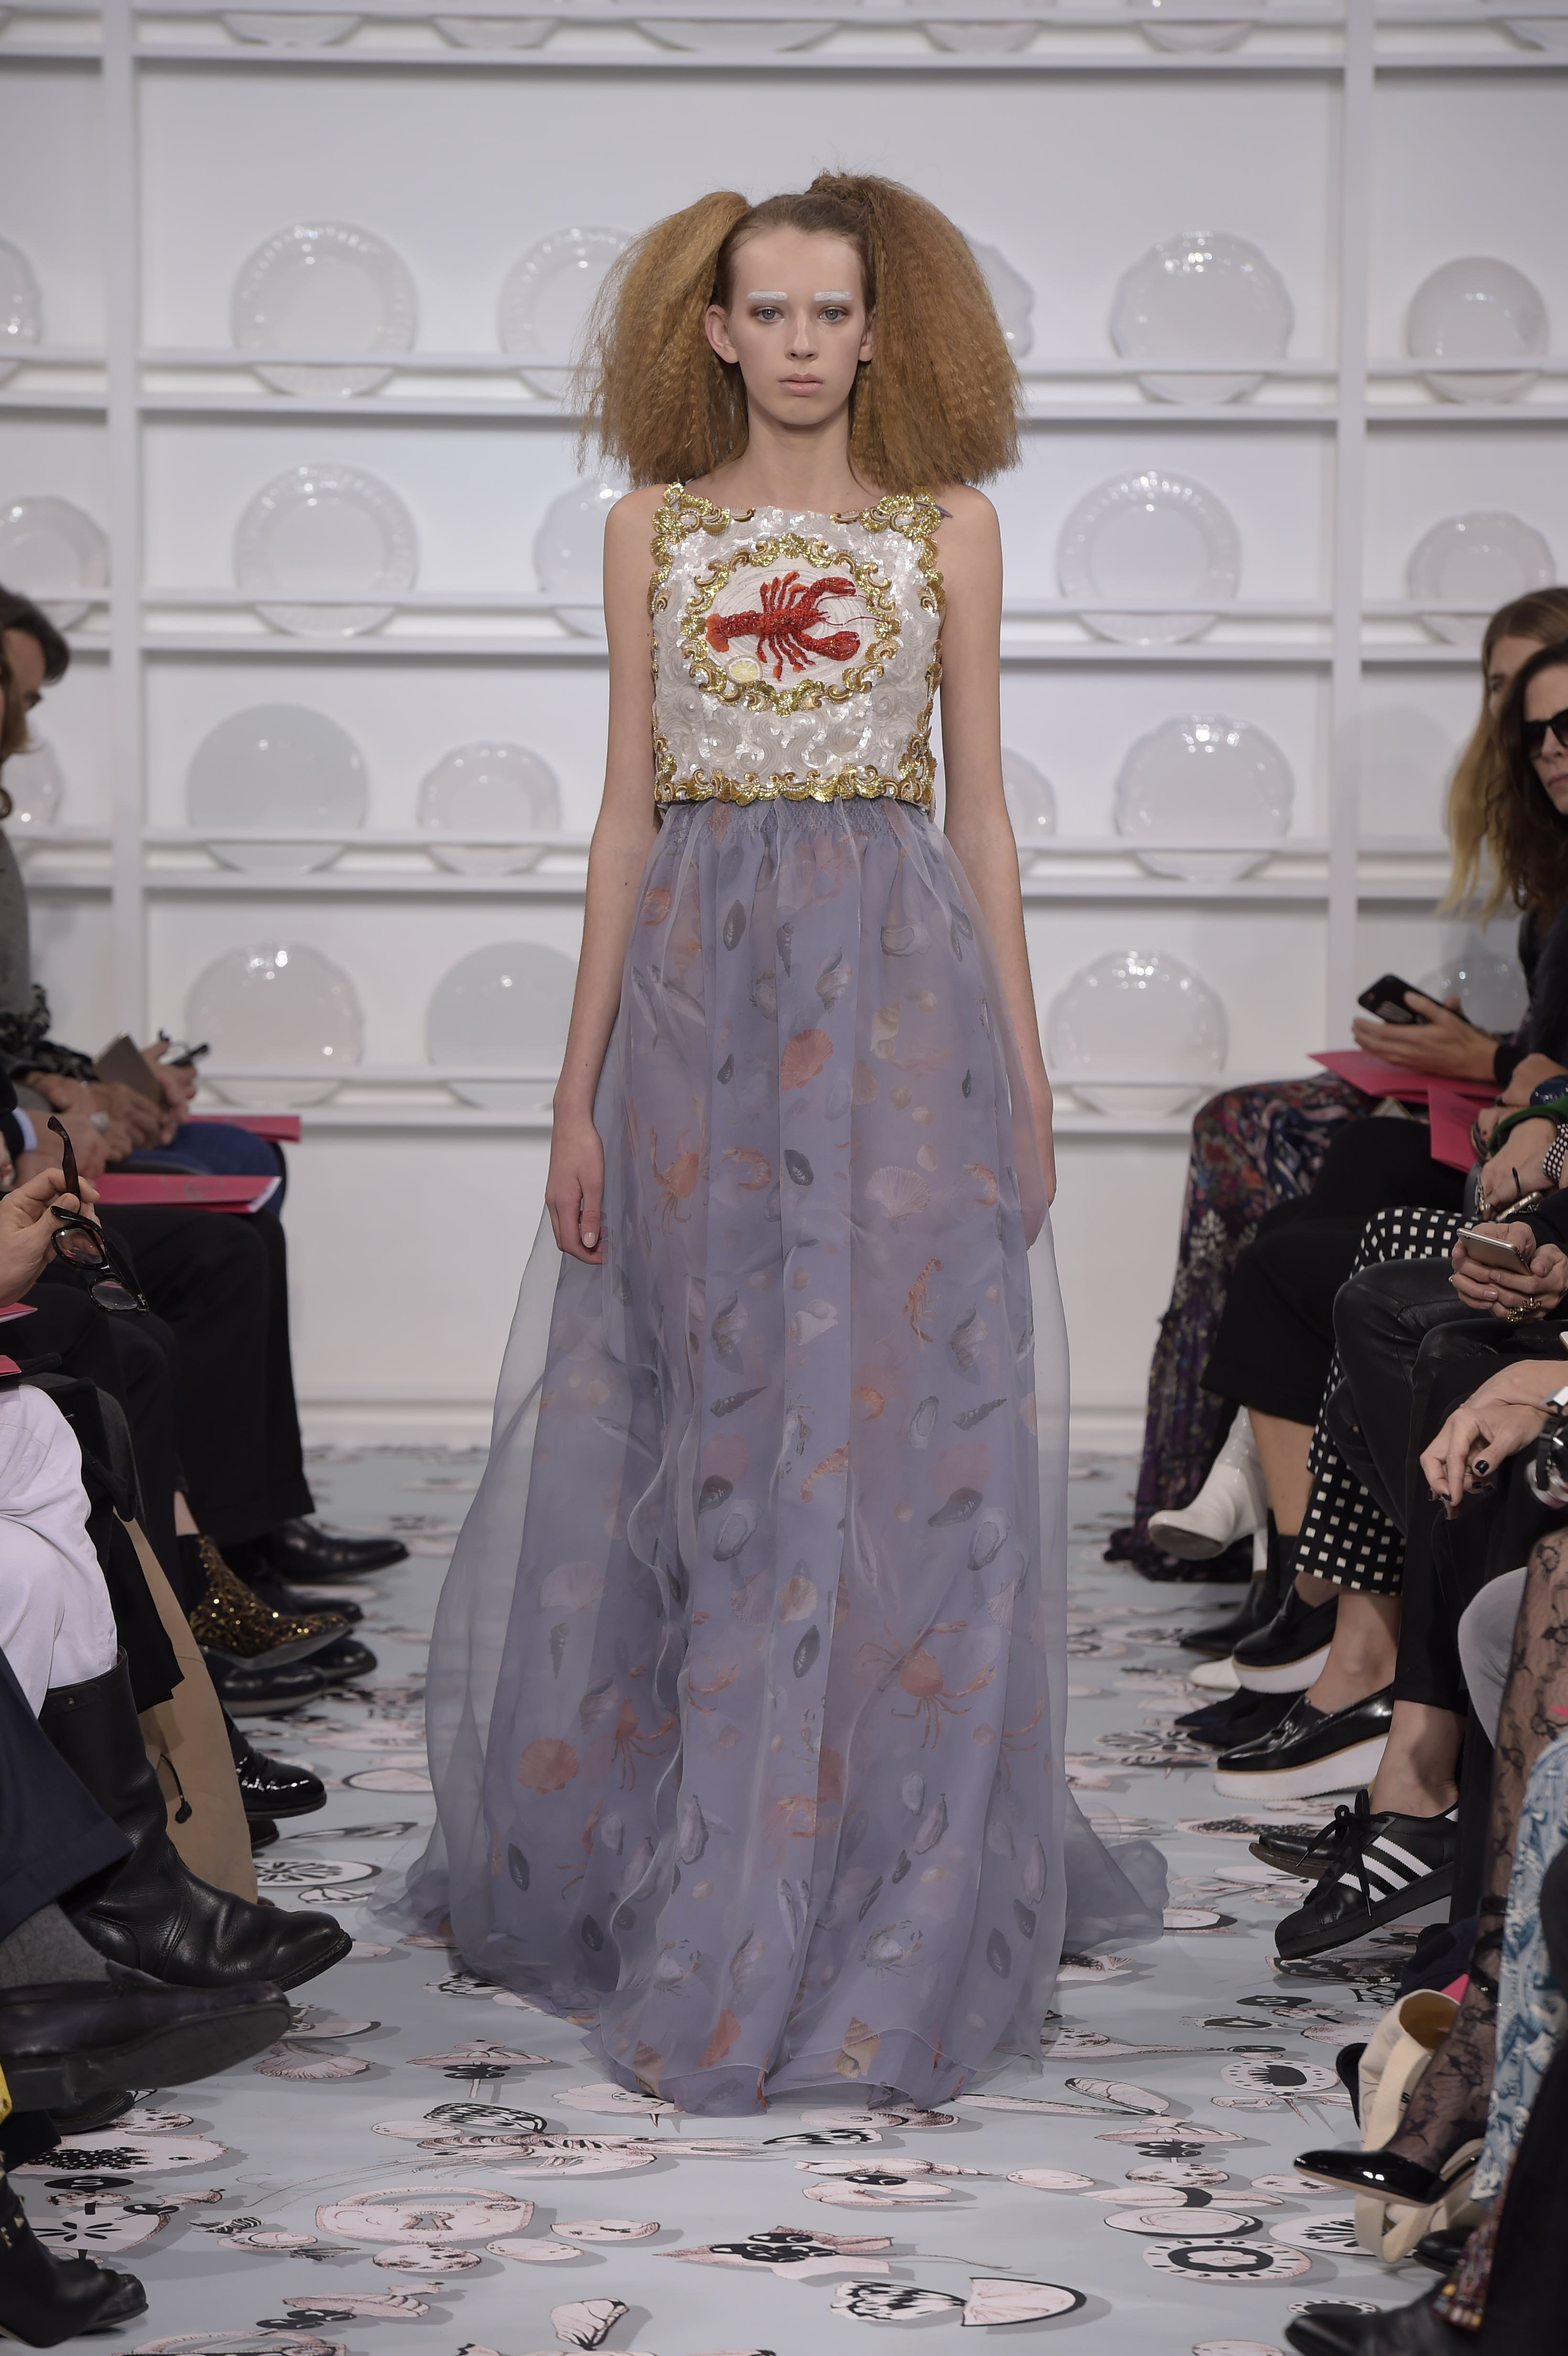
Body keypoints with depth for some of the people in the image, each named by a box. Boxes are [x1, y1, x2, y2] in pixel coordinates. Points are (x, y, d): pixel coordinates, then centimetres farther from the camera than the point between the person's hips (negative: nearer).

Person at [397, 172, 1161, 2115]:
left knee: (895, 1435, -3)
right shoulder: (655, 528, 10)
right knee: (704, 1436, 4)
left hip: (900, 1002, -1)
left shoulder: (949, 531, 7)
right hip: (696, 993, 1)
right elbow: (627, 809, 7)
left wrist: (1024, 1076, 2)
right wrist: (580, 1085, 2)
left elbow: (981, 811, 8)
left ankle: (885, 1917, 5)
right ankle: (650, 1864, 19)